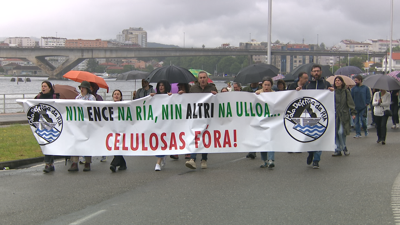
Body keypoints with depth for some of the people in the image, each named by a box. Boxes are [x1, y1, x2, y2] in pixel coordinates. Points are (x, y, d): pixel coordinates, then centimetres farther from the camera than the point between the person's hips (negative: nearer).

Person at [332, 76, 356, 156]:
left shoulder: (346, 91, 3)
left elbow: (350, 102, 2)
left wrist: (353, 112, -6)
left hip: (344, 115, -2)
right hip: (334, 115, 2)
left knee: (341, 132, -10)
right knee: (335, 133, 0)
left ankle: (344, 148, 11)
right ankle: (338, 150, 9)